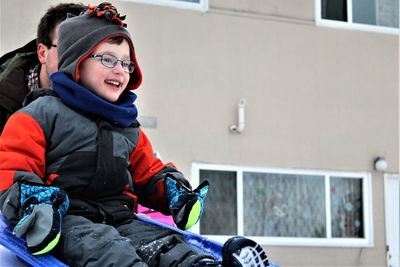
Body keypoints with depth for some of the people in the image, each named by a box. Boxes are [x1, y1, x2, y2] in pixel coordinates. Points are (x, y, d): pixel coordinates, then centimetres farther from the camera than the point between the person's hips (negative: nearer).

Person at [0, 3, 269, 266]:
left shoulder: (129, 127, 26)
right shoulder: (42, 114, 4)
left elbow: (147, 172, 34)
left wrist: (171, 187, 9)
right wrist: (32, 204, -26)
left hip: (119, 219, 6)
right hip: (66, 220, -5)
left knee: (167, 245, -28)